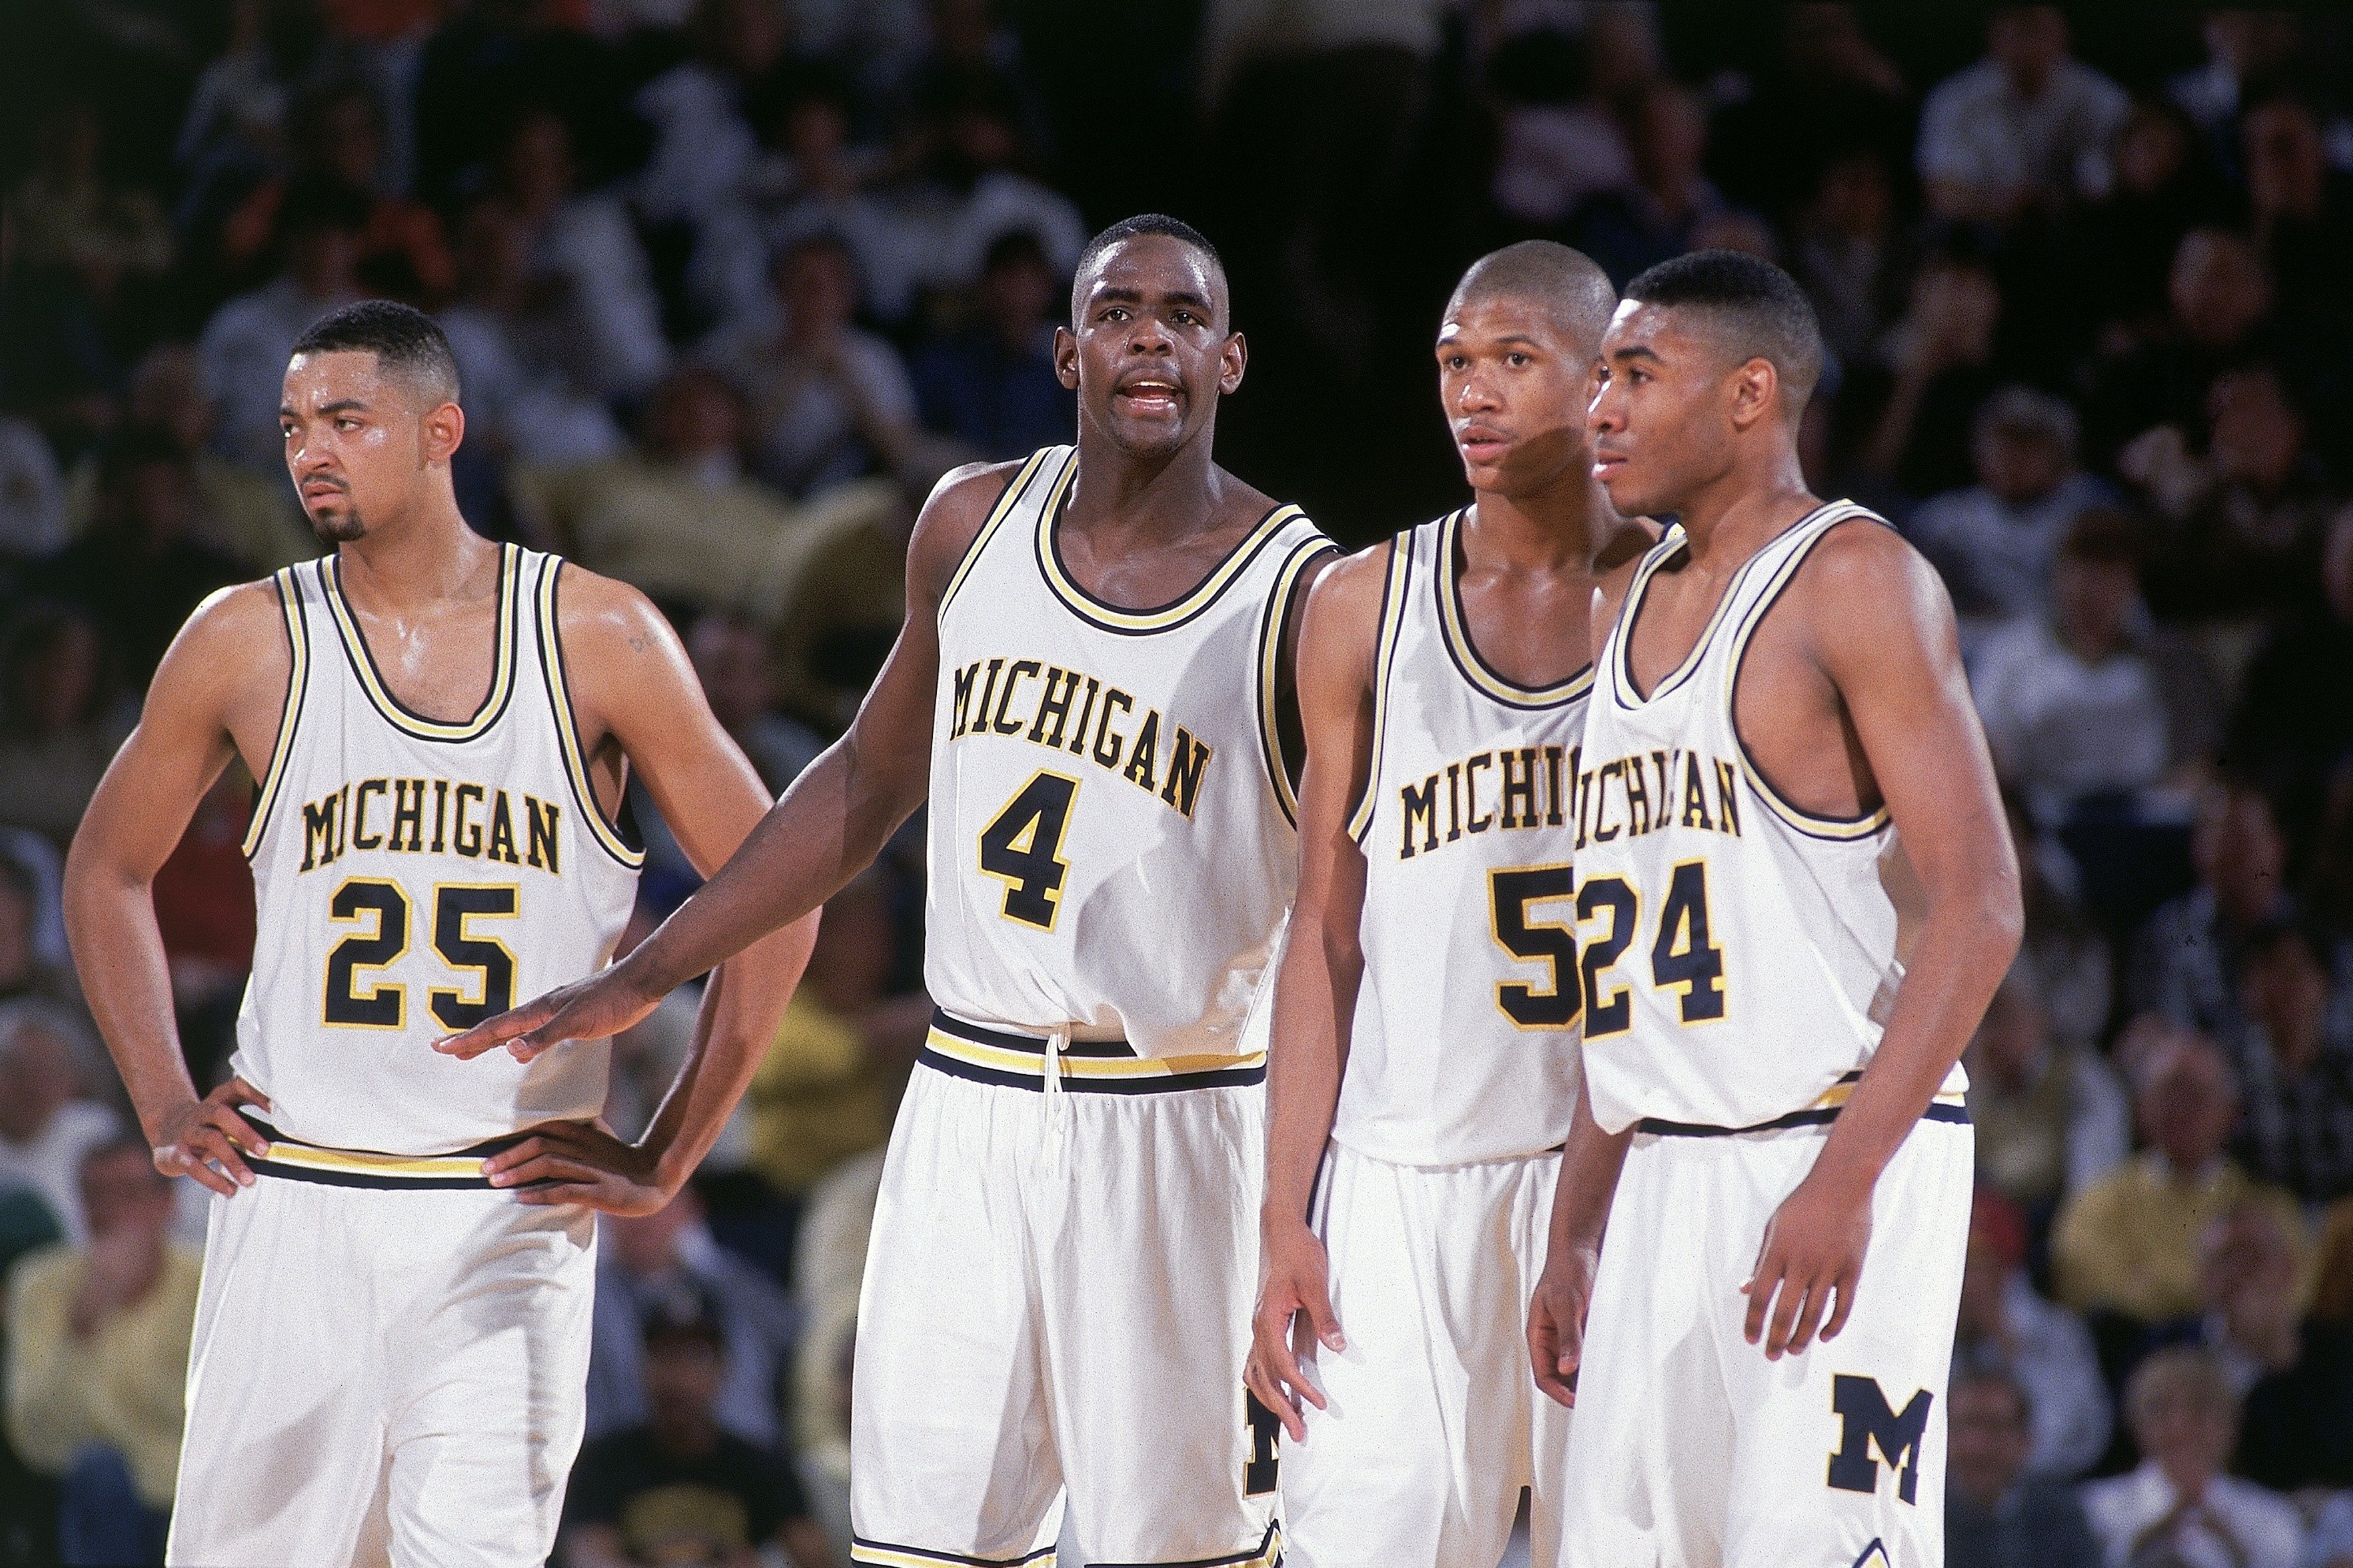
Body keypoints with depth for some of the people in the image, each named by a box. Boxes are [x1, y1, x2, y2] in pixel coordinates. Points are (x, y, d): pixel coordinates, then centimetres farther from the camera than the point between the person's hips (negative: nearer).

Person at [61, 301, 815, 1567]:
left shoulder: (598, 640, 0)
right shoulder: (246, 643, 3)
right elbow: (108, 871, 19)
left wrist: (666, 1160, 3)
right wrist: (164, 1109, 9)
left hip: (512, 1216, -1)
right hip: (292, 1204, 2)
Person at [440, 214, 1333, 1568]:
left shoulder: (1301, 596, -8)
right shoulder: (975, 527, 7)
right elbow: (872, 782, 20)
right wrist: (643, 979, 19)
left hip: (1174, 1135, -4)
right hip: (965, 1104, 4)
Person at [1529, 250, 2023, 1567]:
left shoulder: (1856, 580, -7)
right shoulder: (1634, 606, 19)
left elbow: (1979, 907, -15)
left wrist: (1846, 1177, -22)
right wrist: (1577, 1236, 19)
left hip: (1846, 1159, -8)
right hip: (1668, 1174, 8)